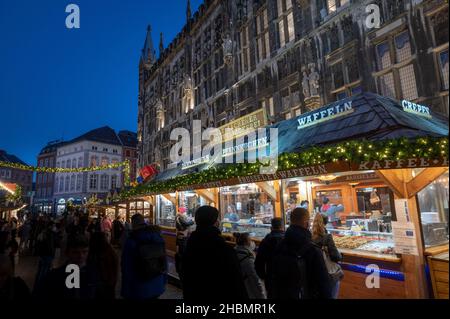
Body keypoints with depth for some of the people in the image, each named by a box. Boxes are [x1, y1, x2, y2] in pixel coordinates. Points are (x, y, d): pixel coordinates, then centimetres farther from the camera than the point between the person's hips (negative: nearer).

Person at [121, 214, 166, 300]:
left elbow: (127, 268, -14)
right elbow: (164, 261, 1)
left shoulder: (131, 241, -16)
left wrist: (126, 291, -4)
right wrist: (163, 282, 11)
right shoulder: (158, 237, -3)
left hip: (138, 289, -3)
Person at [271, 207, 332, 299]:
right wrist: (326, 296, -5)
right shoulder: (313, 250, -24)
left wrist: (276, 296, 14)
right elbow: (323, 282, -19)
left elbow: (275, 279, 3)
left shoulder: (279, 247, -7)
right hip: (308, 295, -4)